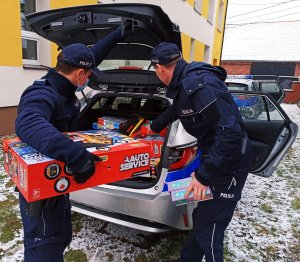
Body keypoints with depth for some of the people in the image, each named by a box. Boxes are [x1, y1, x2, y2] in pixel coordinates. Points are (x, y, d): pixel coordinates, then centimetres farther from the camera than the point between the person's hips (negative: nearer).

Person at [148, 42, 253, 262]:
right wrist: (154, 128, 43)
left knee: (208, 230, 4)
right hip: (214, 160, 9)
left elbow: (231, 130, -31)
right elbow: (175, 110, 27)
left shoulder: (198, 85, -26)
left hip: (228, 166, -9)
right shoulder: (185, 84, 7)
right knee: (200, 219, 21)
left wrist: (204, 174, -27)